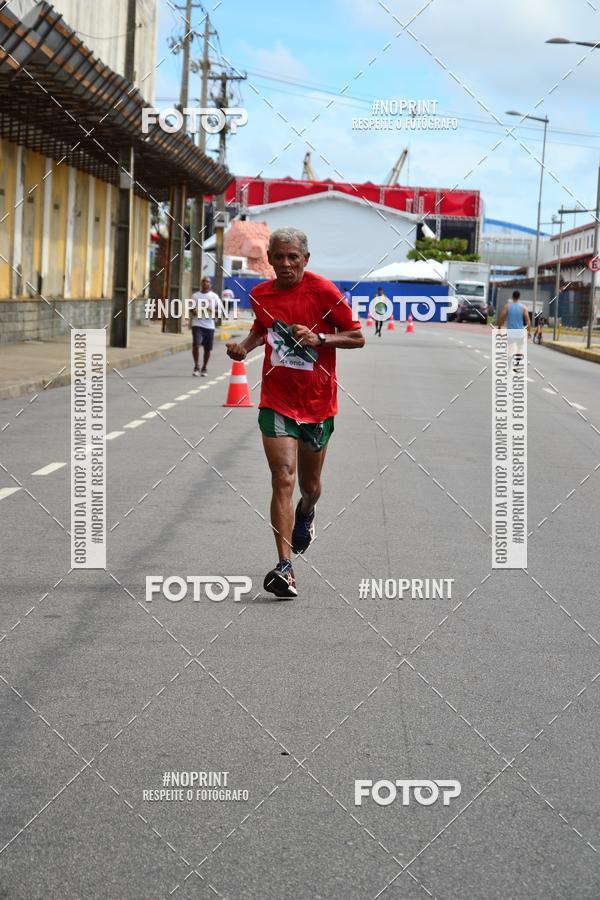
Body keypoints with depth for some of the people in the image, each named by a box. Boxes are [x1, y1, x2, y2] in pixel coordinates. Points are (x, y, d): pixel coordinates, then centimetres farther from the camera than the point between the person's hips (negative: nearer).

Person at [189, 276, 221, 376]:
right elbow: (191, 308, 15)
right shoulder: (195, 295, 9)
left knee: (207, 348, 5)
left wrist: (211, 310, -17)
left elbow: (219, 310, 2)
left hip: (209, 325, 0)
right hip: (197, 324, 0)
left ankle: (204, 368, 22)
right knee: (196, 344, -18)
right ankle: (196, 367, -8)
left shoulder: (214, 296, 5)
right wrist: (193, 311, -8)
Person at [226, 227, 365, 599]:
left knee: (310, 485, 13)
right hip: (276, 403, 1)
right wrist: (245, 346, 3)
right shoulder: (260, 294, 2)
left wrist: (319, 338, -21)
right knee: (283, 479, -14)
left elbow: (358, 337, -5)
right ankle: (285, 567, -16)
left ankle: (306, 514, 51)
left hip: (318, 404, -1)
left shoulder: (324, 291, -10)